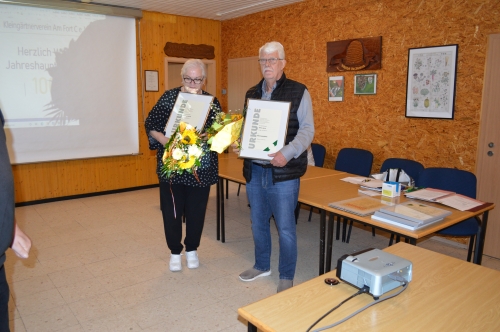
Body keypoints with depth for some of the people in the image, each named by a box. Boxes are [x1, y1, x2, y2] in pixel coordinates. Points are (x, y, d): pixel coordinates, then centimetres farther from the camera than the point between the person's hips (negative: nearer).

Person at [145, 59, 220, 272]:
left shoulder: (212, 102, 2)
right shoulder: (169, 97, 0)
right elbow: (150, 124, -1)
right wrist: (164, 140, -18)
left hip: (201, 168, 1)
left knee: (196, 211, 11)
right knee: (171, 211, 7)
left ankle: (192, 250, 33)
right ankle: (175, 252, 28)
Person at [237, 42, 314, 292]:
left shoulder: (298, 92, -5)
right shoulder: (251, 94, 12)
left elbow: (307, 129, -10)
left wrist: (288, 153, -25)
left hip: (282, 171, -5)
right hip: (254, 170, 6)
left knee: (285, 227, 2)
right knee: (258, 222, 18)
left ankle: (286, 277, 22)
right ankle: (262, 266, 38)